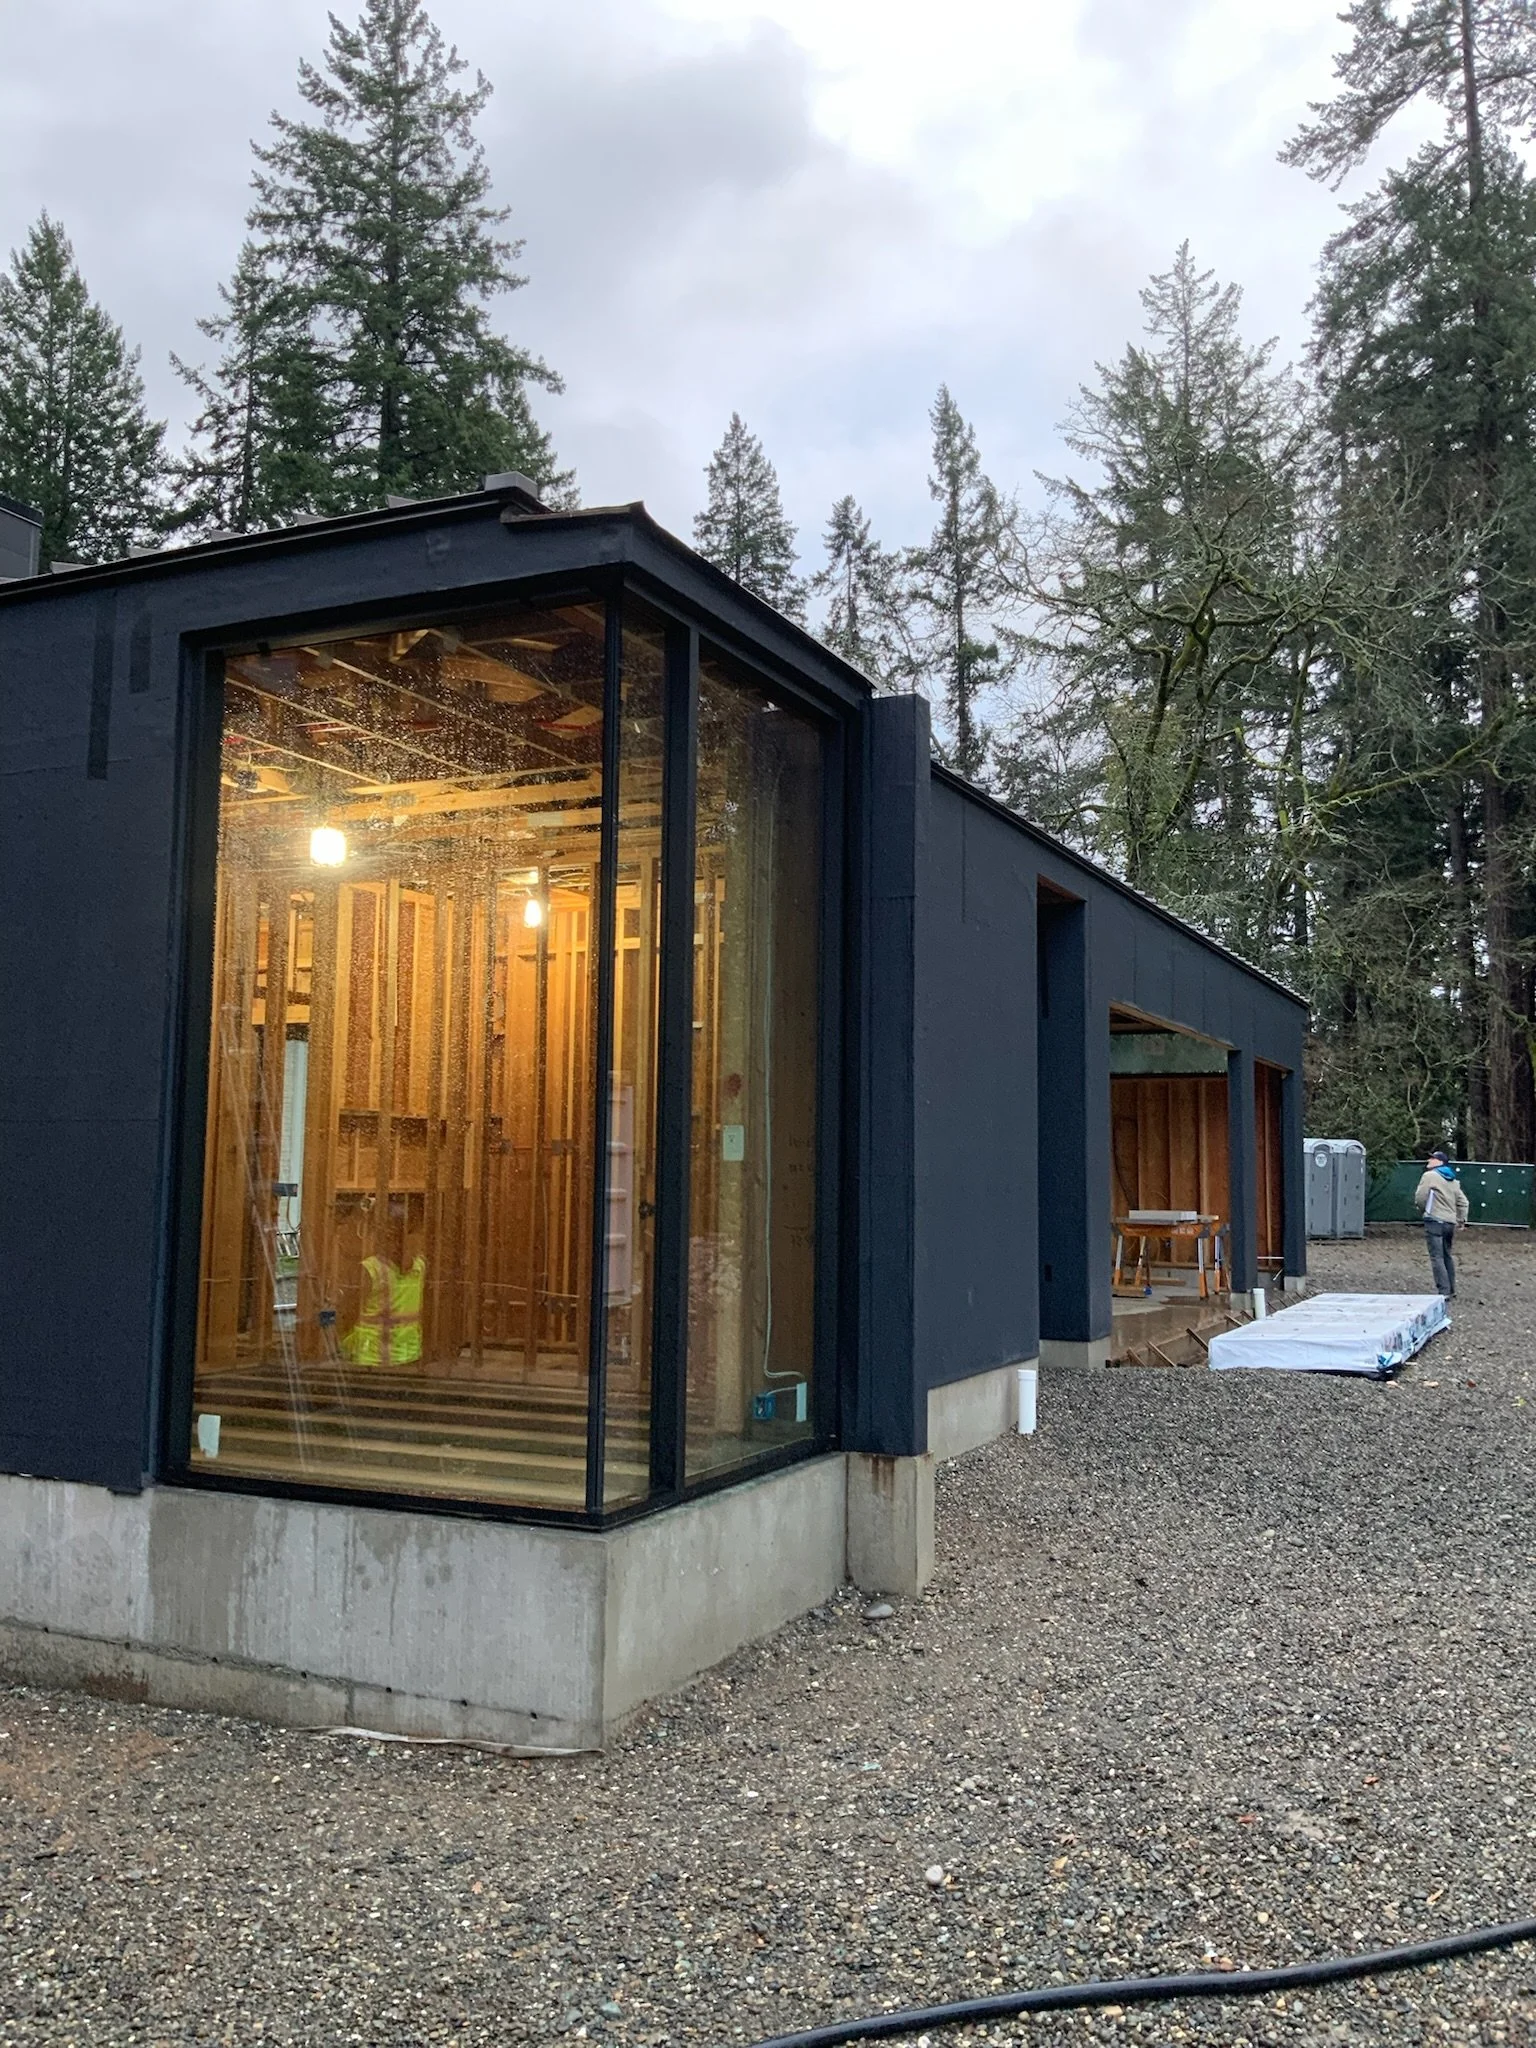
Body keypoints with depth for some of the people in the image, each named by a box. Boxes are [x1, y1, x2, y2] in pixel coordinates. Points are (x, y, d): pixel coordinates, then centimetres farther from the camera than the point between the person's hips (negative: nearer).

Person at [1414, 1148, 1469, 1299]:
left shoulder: (1429, 1176, -6)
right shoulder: (1453, 1180, 18)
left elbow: (1420, 1197, -8)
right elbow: (1462, 1201, 16)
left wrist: (1423, 1211, 11)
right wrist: (1462, 1218, 18)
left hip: (1435, 1220, -8)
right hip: (1450, 1222, 8)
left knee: (1437, 1257, -10)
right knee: (1447, 1256, 18)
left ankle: (1444, 1292, -17)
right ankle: (1451, 1291, 23)